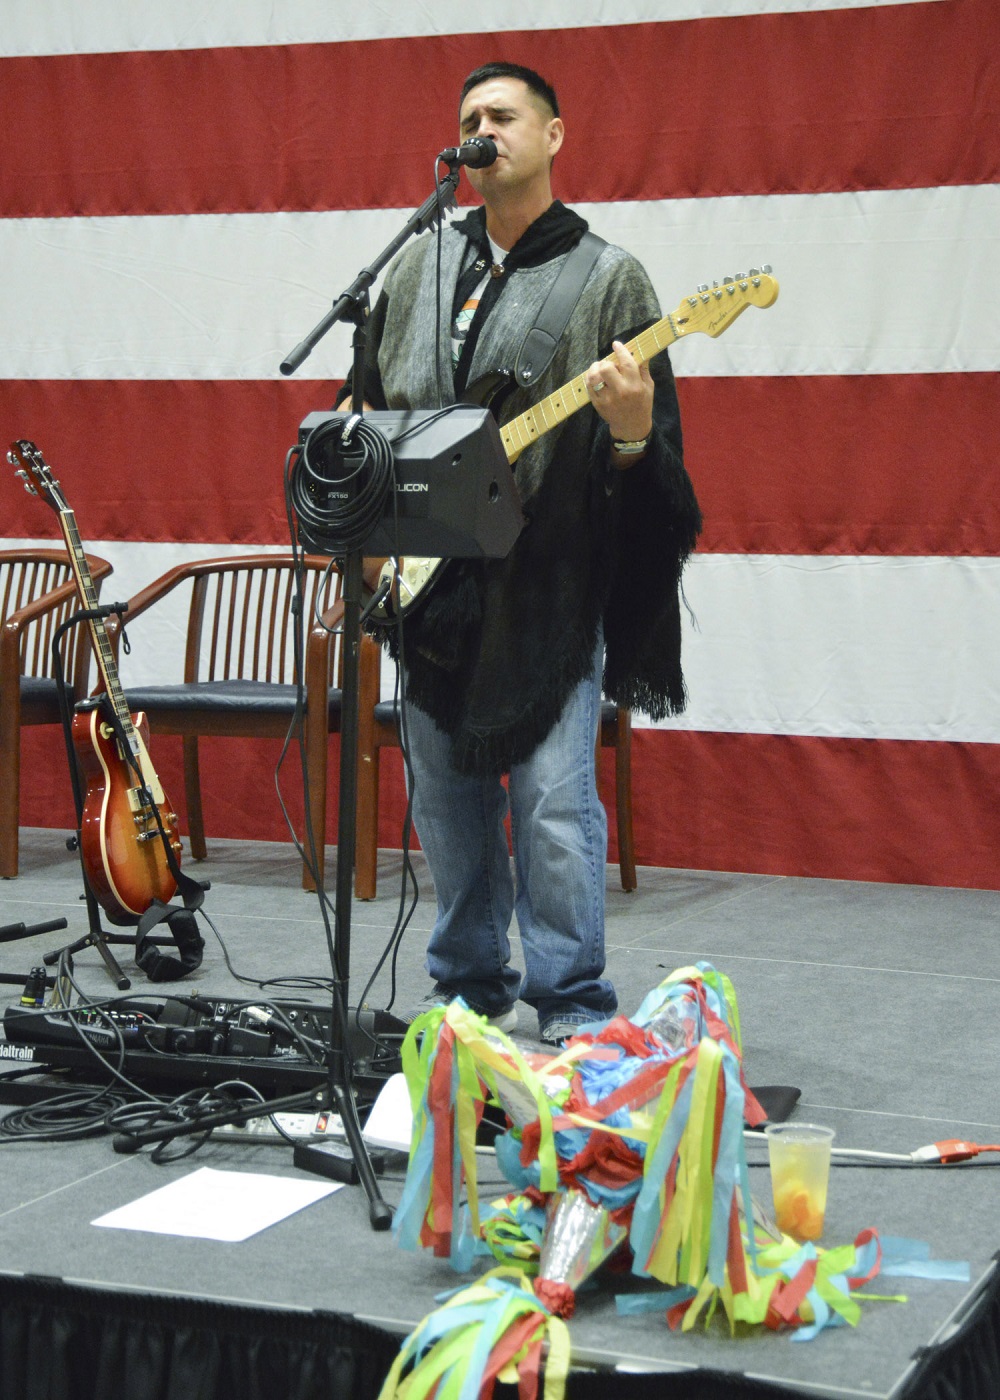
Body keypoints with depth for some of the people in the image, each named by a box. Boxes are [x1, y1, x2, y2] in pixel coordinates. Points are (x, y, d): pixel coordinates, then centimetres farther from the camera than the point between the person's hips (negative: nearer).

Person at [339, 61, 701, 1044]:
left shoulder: (607, 279, -1)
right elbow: (365, 411, 20)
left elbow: (655, 462, -4)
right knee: (445, 799, 12)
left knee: (554, 806, -9)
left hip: (548, 585, -5)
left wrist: (630, 437, -26)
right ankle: (472, 988, 27)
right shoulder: (418, 268, 12)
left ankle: (572, 1014, 2)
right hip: (430, 581, 5)